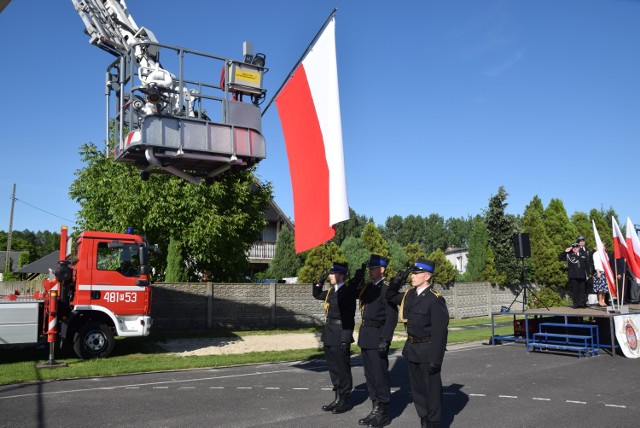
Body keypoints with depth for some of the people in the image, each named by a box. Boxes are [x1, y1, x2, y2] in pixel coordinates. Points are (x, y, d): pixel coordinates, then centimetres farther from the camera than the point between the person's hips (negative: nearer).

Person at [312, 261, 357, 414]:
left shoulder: (348, 291, -14)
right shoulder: (331, 291, 10)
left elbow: (349, 318, -17)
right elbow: (316, 295, 30)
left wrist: (346, 339, -20)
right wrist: (320, 282, 14)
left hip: (340, 334, -8)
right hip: (329, 335, 8)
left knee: (342, 368, 3)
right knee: (333, 367, 15)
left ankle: (345, 400, 16)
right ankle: (338, 398, 26)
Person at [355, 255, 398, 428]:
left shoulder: (387, 290, -12)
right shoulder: (367, 288, 12)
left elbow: (392, 318, -17)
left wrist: (385, 340, -20)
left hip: (377, 338, -8)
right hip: (365, 337, 8)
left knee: (380, 376, 1)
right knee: (370, 375, 14)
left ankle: (384, 414, 13)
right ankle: (376, 409, 25)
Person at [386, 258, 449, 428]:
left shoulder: (435, 299, -18)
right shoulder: (409, 294, 4)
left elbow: (439, 332, -19)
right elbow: (390, 297, 21)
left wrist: (436, 359, -20)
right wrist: (396, 282, 1)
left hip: (427, 350, -7)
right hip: (412, 348, 8)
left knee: (432, 388, 7)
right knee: (417, 388, 17)